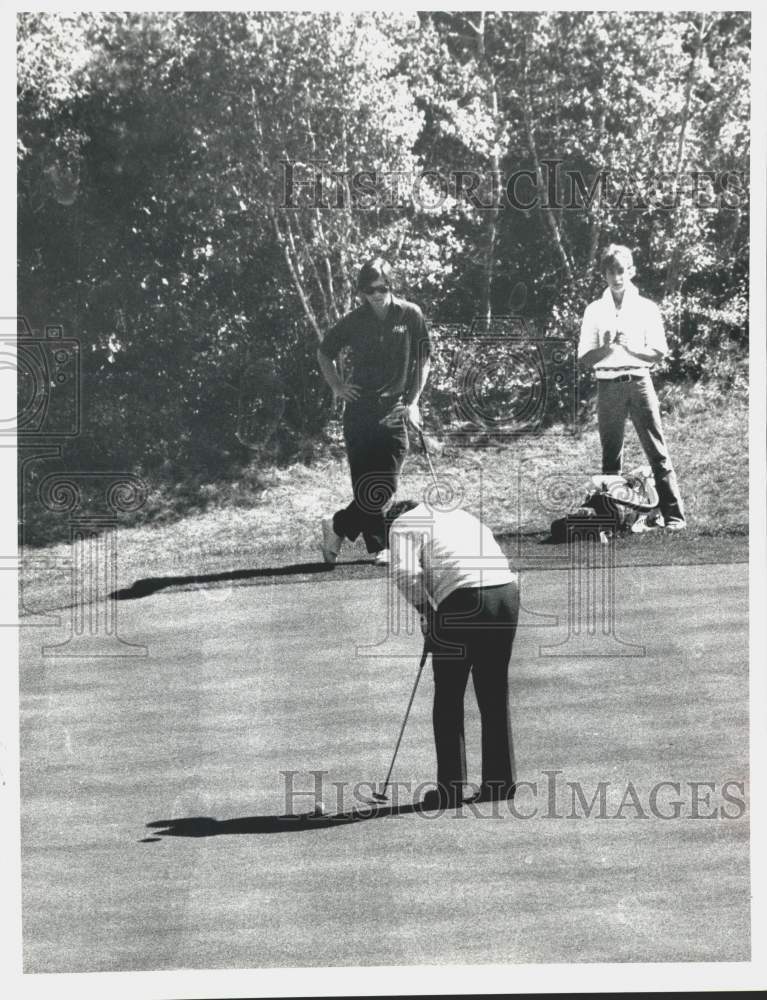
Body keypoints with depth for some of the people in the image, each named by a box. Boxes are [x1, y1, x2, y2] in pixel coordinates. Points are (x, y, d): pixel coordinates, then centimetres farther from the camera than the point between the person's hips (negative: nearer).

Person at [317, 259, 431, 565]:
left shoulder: (410, 315, 2)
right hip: (359, 410, 0)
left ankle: (338, 526, 10)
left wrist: (413, 401, 0)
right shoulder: (354, 321, 5)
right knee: (366, 485, -5)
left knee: (385, 488, -7)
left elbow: (423, 361, 9)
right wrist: (337, 387, 9)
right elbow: (324, 352, 21)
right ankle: (380, 547, 7)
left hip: (395, 411, 0)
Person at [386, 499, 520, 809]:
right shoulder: (461, 515, 32)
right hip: (507, 591, 6)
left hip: (463, 600, -6)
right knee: (495, 696, 15)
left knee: (448, 699, 5)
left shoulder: (403, 525, 13)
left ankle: (451, 788, 6)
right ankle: (500, 782, 18)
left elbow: (405, 571, -7)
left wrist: (424, 609, 7)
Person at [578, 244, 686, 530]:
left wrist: (630, 348, -14)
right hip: (608, 385, 1)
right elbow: (584, 359, 7)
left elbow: (659, 351, 3)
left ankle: (674, 514, -7)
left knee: (657, 451, -6)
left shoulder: (647, 308, 8)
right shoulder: (595, 310, 10)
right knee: (610, 456, 3)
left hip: (639, 381, -1)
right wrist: (605, 347, -12)